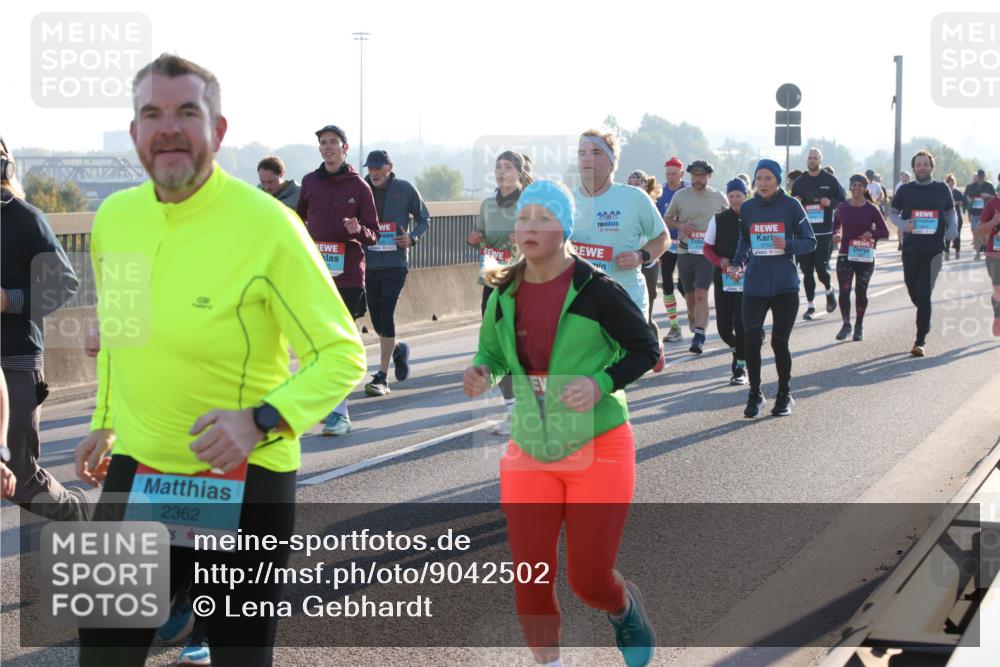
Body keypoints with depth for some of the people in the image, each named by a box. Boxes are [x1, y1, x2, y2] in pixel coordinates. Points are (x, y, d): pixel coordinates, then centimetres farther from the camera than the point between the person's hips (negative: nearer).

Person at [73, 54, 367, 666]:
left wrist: (262, 421, -26)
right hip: (134, 473, 5)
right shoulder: (113, 216, 1)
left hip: (241, 482, -4)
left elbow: (342, 355, -14)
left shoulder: (267, 225, -17)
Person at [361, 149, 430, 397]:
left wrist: (412, 238, -6)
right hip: (369, 263, 3)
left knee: (386, 316, -11)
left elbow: (424, 219, 11)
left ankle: (382, 377, -6)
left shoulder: (405, 190, 0)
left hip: (395, 263, -3)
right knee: (377, 320, 8)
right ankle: (398, 349, 40)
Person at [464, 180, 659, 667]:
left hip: (598, 450, -4)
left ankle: (624, 608, 39)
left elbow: (646, 348, -5)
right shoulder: (504, 295, -1)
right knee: (529, 577, -1)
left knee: (589, 580, 2)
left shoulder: (596, 291, -15)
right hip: (530, 452, 4)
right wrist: (482, 374, -11)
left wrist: (601, 383, -21)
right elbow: (492, 353, 13)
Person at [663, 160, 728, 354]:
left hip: (708, 253, -3)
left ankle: (699, 336, -19)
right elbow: (667, 219, 13)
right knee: (689, 295, 13)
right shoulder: (680, 196, 4)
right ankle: (693, 325, 37)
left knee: (701, 294, -15)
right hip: (685, 251, 3)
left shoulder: (719, 198, 2)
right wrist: (679, 225, -7)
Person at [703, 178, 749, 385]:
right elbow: (708, 248, 9)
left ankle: (741, 366, 5)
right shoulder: (718, 220, 3)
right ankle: (738, 350, 32)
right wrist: (719, 261, -11)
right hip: (723, 279, 2)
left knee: (741, 324, -7)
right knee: (724, 326, 1)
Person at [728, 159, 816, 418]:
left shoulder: (791, 206, -2)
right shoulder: (747, 208, 6)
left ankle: (784, 395, 22)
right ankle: (755, 394, 7)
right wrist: (737, 264, 2)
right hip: (754, 286, 2)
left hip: (785, 286, -2)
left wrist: (788, 245, -17)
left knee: (780, 342, 2)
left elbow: (810, 242, 2)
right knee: (751, 339, -10)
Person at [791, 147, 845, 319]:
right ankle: (810, 305, 11)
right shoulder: (800, 182, 11)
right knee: (807, 270, 2)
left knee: (821, 268, -9)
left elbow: (843, 201, 5)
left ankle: (829, 289, 24)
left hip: (824, 232, -3)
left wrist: (831, 202, -13)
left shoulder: (830, 180, 3)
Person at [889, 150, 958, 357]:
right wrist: (903, 225, -11)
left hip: (934, 249, -2)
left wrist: (952, 229, -6)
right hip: (910, 247, 2)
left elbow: (951, 213, 14)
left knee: (924, 293, -10)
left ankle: (921, 340, -7)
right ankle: (925, 321, 42)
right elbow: (894, 214, 11)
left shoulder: (942, 189, 5)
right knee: (913, 290, 11)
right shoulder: (905, 190, 5)